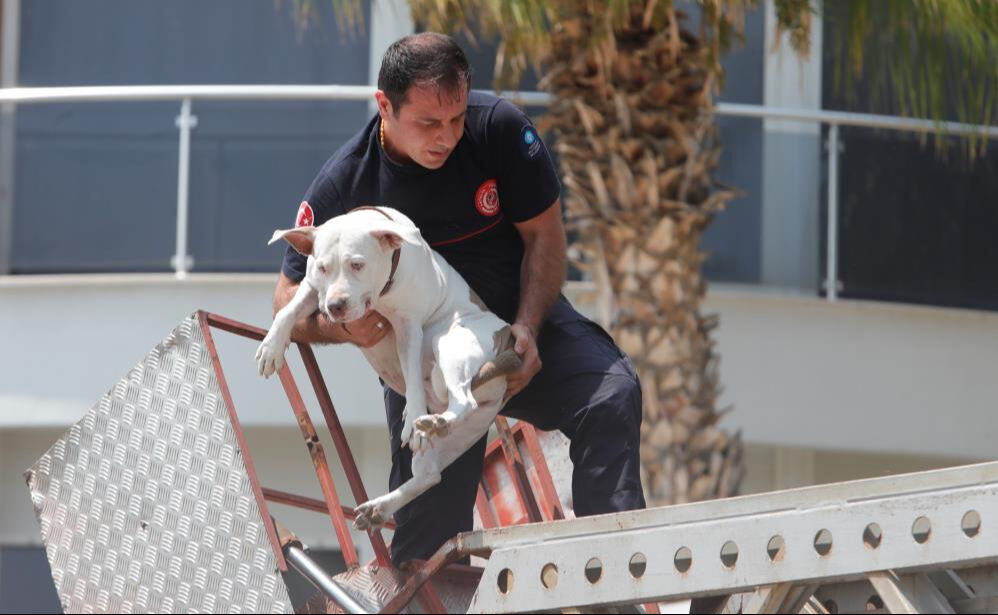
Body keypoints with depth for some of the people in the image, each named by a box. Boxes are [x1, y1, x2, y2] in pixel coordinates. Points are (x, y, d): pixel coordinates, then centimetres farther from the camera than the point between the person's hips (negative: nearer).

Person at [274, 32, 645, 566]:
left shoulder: (498, 127, -16)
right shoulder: (343, 185, -16)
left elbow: (543, 234, -5)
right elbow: (289, 298, -7)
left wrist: (527, 329, -19)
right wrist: (341, 325, -30)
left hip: (524, 324, 1)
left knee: (611, 395, -27)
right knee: (427, 527, -9)